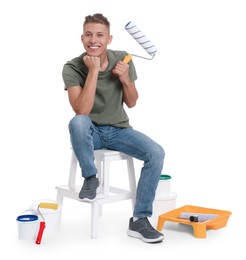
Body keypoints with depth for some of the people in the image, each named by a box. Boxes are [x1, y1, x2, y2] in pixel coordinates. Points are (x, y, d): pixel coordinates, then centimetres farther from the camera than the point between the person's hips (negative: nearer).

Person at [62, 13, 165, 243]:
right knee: (77, 122, -38)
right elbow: (82, 111, -29)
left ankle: (139, 220, -12)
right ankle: (90, 178, -11)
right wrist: (93, 70, -31)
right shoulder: (72, 68, -16)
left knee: (156, 153, -22)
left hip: (119, 130, 3)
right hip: (91, 132, -2)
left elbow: (131, 103, 2)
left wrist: (126, 79, -18)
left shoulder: (122, 60, -7)